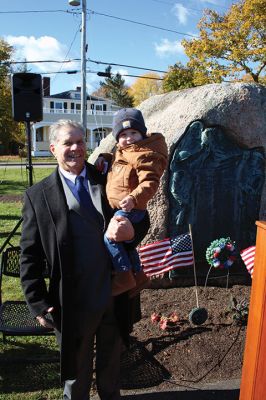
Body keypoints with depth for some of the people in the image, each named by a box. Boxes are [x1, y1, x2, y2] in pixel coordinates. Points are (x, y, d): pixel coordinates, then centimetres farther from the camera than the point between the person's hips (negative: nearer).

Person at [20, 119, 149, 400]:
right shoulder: (38, 196, -7)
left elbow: (142, 222, 4)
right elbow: (30, 257, -5)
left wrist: (131, 232, -19)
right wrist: (38, 306, -7)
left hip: (115, 298, 3)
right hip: (74, 303, -3)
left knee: (111, 362, 27)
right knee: (76, 369, 21)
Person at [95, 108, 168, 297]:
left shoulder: (145, 155, -17)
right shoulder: (122, 152, 13)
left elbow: (150, 182, -25)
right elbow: (114, 159, 36)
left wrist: (134, 198, -39)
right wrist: (103, 158, 15)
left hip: (130, 208, -10)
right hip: (118, 207, 10)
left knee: (110, 236, -18)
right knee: (124, 240, 20)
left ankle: (124, 276, -5)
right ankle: (138, 275, 36)